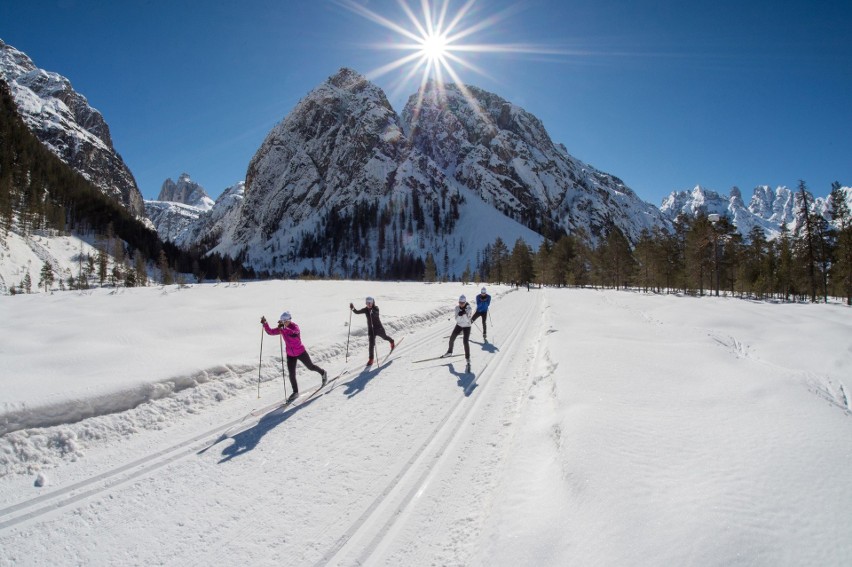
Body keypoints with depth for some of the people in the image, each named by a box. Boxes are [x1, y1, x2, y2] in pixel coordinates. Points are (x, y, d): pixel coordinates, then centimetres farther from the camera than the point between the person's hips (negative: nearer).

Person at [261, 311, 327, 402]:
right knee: (292, 374, 2)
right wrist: (265, 324, -24)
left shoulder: (295, 327, -23)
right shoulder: (281, 329, -6)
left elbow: (291, 332, -45)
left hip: (301, 352, -5)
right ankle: (295, 392, 18)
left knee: (310, 367, 15)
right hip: (290, 354, 5)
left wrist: (283, 328, -62)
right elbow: (270, 332, -9)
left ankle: (323, 373, 44)